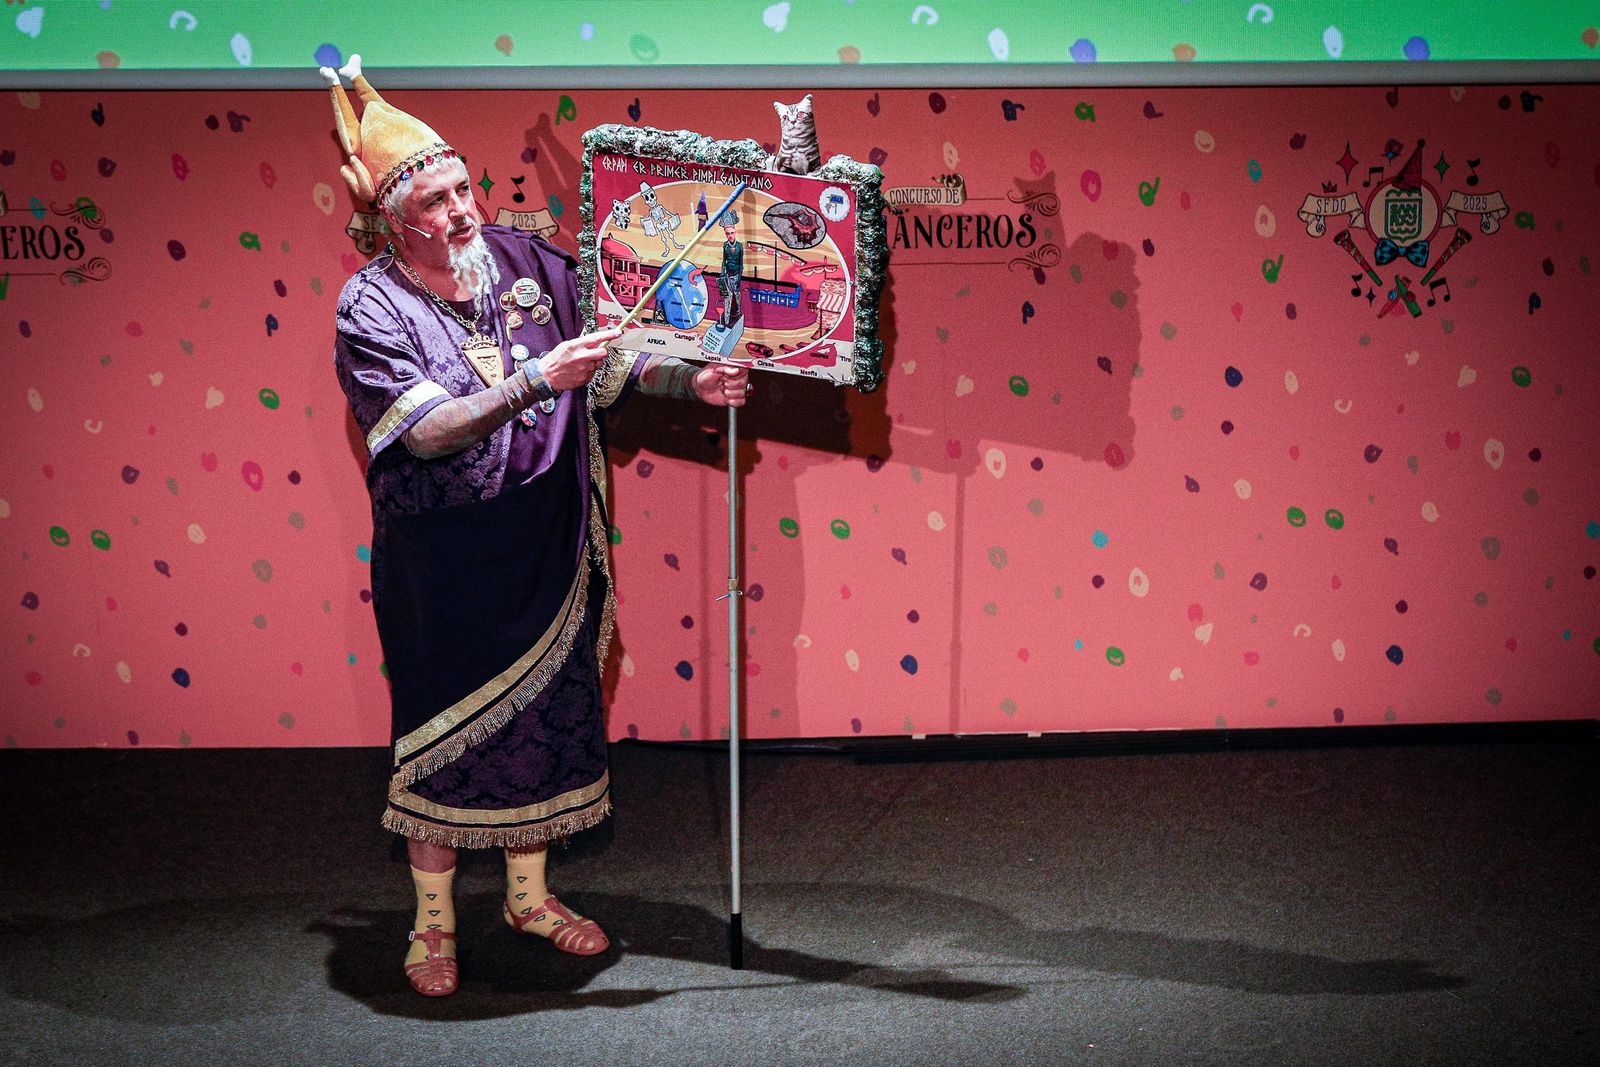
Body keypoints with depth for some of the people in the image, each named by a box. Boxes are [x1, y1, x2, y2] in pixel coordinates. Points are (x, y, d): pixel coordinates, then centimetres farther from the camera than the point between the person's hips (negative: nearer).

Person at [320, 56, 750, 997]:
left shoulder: (523, 260, -1)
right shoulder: (371, 309, -13)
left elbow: (611, 358, 4)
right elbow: (426, 431, -24)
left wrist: (690, 382, -13)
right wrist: (536, 380, -32)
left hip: (545, 547, 5)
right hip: (442, 561, -4)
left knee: (548, 715, 14)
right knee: (445, 733, 6)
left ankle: (530, 893, 34)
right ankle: (434, 922, 24)